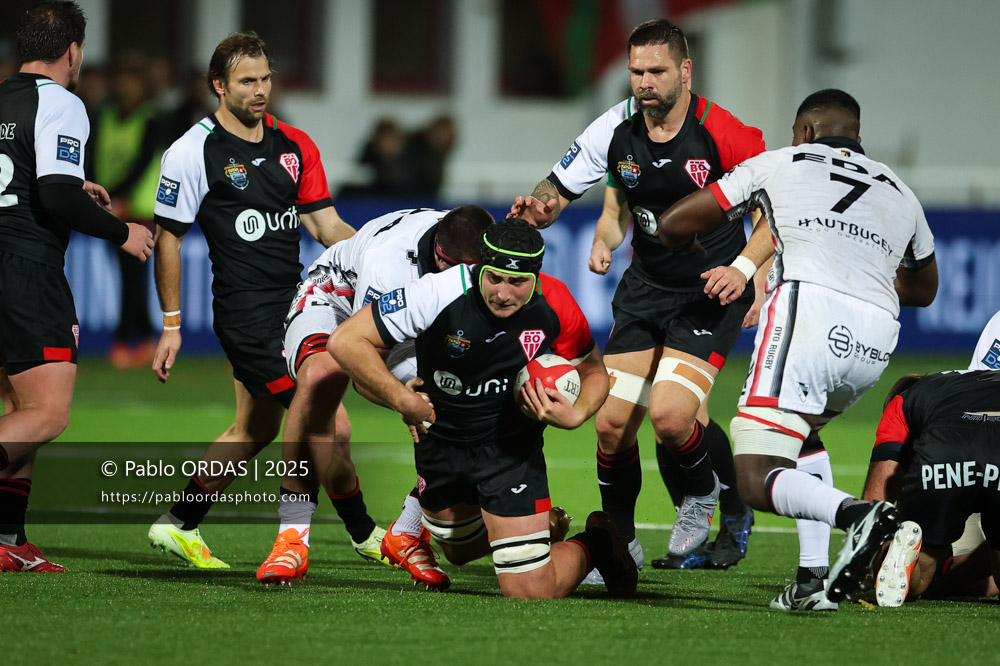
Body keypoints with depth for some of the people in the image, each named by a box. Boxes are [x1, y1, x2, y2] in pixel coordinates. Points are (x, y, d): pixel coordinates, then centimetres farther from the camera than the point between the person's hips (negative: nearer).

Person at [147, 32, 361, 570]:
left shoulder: (294, 145, 9)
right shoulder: (193, 151, -7)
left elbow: (326, 227, 10)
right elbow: (167, 238, -2)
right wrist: (171, 326, -3)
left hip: (293, 300, 7)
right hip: (245, 309, -7)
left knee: (255, 428, 15)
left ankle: (179, 524, 27)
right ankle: (364, 531, -2)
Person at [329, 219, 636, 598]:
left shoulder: (556, 307, -23)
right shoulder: (441, 293, -30)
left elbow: (593, 372, -2)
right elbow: (346, 341, -26)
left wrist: (576, 416, -23)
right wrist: (401, 398, -29)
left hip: (512, 446, -2)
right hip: (440, 437, 2)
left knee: (533, 593, -9)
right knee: (459, 552, 28)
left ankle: (595, 545, 23)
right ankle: (543, 523, 57)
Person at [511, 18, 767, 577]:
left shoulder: (721, 134, -18)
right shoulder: (616, 130, -7)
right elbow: (557, 191, 2)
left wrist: (746, 268, -23)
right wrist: (538, 210, -22)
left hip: (711, 292, -4)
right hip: (646, 288, 5)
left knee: (669, 415, -22)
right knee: (612, 423, -3)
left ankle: (712, 489, 10)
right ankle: (620, 543, 18)